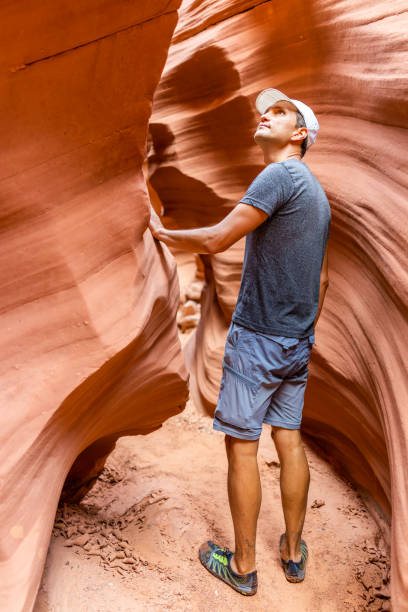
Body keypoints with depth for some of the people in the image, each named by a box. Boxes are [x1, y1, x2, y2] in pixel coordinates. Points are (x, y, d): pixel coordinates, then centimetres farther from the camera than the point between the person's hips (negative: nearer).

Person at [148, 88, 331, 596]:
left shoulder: (281, 176, -13)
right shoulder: (316, 193, 17)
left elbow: (216, 240, -18)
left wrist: (162, 233, -1)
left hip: (256, 339, -9)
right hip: (297, 343, 9)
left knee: (241, 445, 1)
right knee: (289, 439, 14)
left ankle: (242, 566, 15)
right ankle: (293, 552, 28)